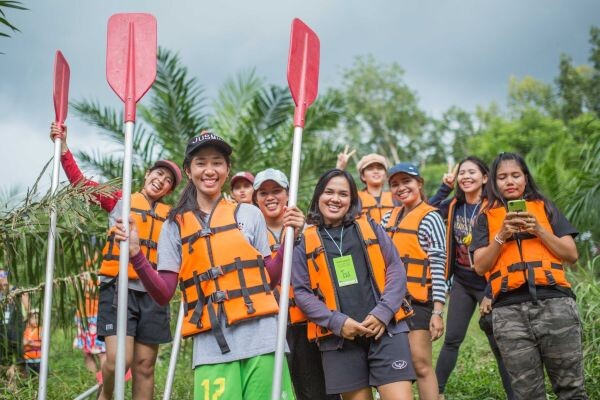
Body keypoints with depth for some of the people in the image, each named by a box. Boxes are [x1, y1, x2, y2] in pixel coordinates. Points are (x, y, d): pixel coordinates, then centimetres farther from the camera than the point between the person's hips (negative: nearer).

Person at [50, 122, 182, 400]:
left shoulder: (171, 216, 13)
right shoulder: (120, 201, 7)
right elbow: (80, 182, 3)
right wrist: (63, 147, -7)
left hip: (153, 294, 3)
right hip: (118, 288, -3)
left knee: (144, 365, 5)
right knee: (118, 359, -16)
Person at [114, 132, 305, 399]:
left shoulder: (250, 214, 10)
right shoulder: (174, 226, 10)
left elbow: (269, 279, 12)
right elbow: (163, 295, 4)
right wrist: (136, 255, -8)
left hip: (261, 339, 1)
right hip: (211, 347, 0)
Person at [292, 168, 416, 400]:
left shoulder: (370, 227, 10)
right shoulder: (305, 242, 7)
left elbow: (396, 269, 5)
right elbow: (301, 292, 2)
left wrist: (382, 313, -10)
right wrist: (337, 322, -11)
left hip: (385, 329, 0)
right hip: (339, 338, 0)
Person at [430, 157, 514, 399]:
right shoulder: (453, 206, 2)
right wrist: (444, 188, -2)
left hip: (487, 285, -5)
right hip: (461, 283, 5)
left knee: (499, 344, -2)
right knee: (452, 339, 8)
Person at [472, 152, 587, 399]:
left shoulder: (545, 208, 16)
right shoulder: (486, 218, 16)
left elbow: (571, 255, 8)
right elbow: (480, 266, 6)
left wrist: (539, 231, -4)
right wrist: (501, 236, -7)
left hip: (554, 303, 0)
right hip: (509, 311, 0)